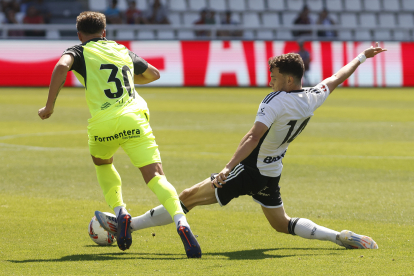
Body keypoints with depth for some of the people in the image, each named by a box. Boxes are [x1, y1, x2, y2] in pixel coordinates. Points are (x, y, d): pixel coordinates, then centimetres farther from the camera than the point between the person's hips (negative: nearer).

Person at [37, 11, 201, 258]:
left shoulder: (79, 52, 13)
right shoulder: (123, 51, 26)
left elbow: (62, 66, -12)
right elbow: (153, 74, 41)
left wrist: (50, 106, -7)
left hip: (102, 124, -1)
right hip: (134, 118, 1)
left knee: (102, 164, 31)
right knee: (155, 176, -8)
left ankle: (120, 212, 11)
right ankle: (181, 222, -33)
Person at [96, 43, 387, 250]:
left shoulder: (276, 101, -21)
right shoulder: (313, 98, 0)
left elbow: (253, 137, -31)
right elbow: (337, 78, 18)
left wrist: (228, 169, -38)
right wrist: (362, 57, 35)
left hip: (250, 170, -8)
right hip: (271, 173, 8)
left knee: (189, 197, -6)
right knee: (282, 224, 23)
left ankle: (127, 225, -6)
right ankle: (341, 237, 10)